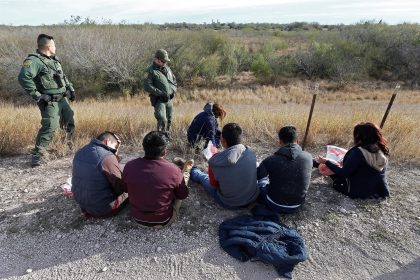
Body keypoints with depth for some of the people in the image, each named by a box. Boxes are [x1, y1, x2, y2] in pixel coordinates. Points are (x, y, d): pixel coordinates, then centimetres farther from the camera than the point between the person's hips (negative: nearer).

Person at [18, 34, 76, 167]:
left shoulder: (54, 59, 14)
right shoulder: (34, 60, -15)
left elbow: (63, 76, 27)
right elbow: (23, 77, -27)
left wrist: (71, 89, 17)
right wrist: (37, 95, -25)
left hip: (63, 99, 9)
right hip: (50, 102, -8)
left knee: (70, 121, 15)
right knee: (50, 126, -15)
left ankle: (69, 143, 38)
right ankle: (38, 154, -5)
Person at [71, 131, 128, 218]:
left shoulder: (80, 152, 0)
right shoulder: (107, 157, -26)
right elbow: (121, 187, -18)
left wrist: (115, 155, 4)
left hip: (83, 204, 8)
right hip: (104, 209, -8)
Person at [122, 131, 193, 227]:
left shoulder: (129, 166, -19)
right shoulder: (173, 170, -29)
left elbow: (126, 189, 3)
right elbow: (183, 195, -9)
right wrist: (186, 171, 4)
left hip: (137, 218, 3)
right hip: (162, 221, -3)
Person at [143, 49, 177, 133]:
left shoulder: (167, 68, 14)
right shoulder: (150, 71, -8)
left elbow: (174, 80, 25)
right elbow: (147, 86, -16)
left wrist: (173, 91, 6)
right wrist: (161, 93, -20)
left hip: (169, 99, 7)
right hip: (159, 100, -7)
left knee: (169, 121, 13)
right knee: (162, 120, -20)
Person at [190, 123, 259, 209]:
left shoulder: (215, 161, -27)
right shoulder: (251, 153, -17)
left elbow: (213, 184, -9)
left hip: (229, 204, -3)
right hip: (253, 198, 3)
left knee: (203, 178, 22)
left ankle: (191, 170, 54)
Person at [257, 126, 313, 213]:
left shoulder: (271, 160, -23)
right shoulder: (308, 157, -14)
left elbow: (257, 176, -5)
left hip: (275, 205, -3)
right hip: (297, 205, 4)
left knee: (261, 181, 23)